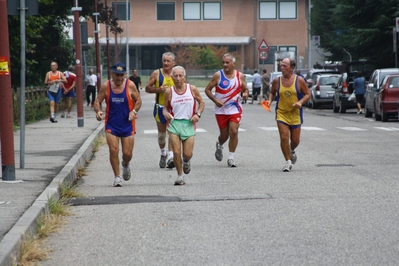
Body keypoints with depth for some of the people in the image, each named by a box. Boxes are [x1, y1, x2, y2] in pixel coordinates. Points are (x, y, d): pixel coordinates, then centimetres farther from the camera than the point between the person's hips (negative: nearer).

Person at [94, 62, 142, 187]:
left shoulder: (130, 85, -6)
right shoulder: (105, 86, -5)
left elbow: (138, 100, 3)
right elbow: (98, 101, 2)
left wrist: (134, 111, -15)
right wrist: (98, 111, -19)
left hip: (127, 124, 0)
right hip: (111, 124, 0)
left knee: (127, 153, 2)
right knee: (113, 150, -10)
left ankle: (125, 165, 39)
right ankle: (117, 176, 7)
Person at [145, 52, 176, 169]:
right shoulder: (156, 73, -2)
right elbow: (147, 88, 2)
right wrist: (158, 90, -15)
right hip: (160, 107, 1)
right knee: (161, 133, 13)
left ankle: (171, 156, -18)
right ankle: (163, 153, 35)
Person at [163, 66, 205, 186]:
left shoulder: (192, 89, 0)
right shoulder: (169, 92, 0)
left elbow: (201, 103, 11)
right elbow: (166, 107, 11)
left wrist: (198, 114, -5)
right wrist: (165, 113, -11)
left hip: (188, 123, 0)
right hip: (174, 123, 0)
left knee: (187, 154, -3)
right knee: (176, 152, -8)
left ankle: (187, 161, 35)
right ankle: (180, 176, 11)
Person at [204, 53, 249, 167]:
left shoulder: (240, 76, 0)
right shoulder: (218, 75, -6)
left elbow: (245, 89, 11)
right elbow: (207, 89, -1)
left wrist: (245, 94, -13)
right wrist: (215, 100, -15)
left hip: (235, 109, 1)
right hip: (221, 110, 0)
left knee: (234, 132, -12)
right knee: (224, 134, 7)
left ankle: (231, 158, -2)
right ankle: (219, 145, 44)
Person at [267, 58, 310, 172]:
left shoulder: (299, 81, -6)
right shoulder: (277, 81, -1)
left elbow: (308, 94, 1)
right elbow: (272, 93, 14)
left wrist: (300, 102, -16)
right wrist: (270, 101, -5)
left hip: (295, 114, 0)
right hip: (281, 113, 0)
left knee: (295, 140, 8)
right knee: (284, 138, -11)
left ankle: (292, 151, 43)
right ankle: (288, 161, 3)